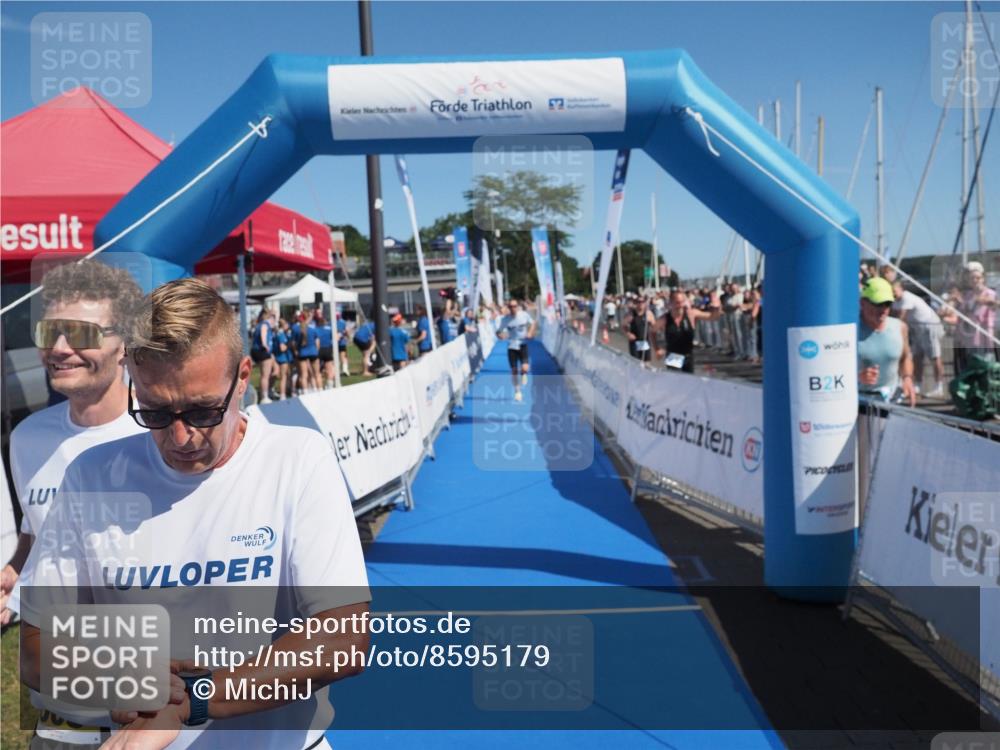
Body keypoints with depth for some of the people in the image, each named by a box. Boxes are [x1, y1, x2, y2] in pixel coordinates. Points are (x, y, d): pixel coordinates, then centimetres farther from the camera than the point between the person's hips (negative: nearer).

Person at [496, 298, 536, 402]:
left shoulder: (524, 315, -6)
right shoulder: (505, 319, -6)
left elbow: (532, 323, 12)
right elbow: (499, 331, -1)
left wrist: (530, 333, -5)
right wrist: (500, 334, -25)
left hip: (522, 344, 0)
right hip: (511, 346, 1)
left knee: (524, 368, -18)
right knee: (514, 370, 2)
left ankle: (523, 374, 21)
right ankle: (517, 391, 20)